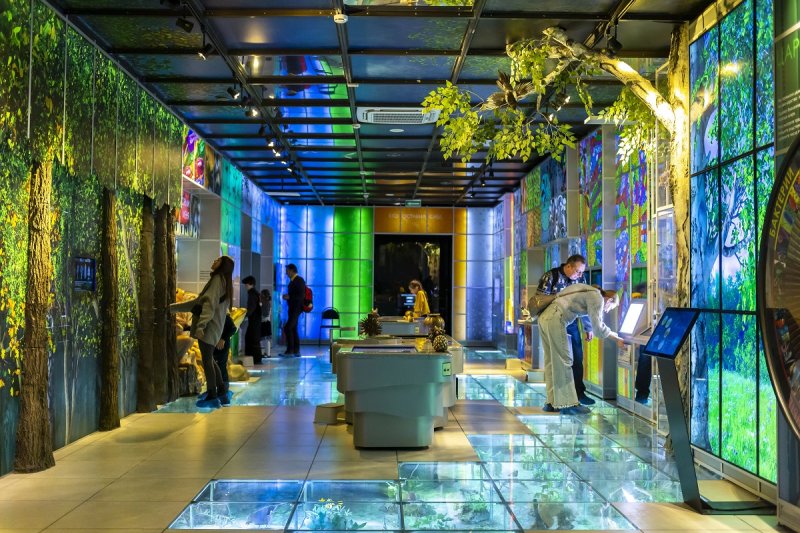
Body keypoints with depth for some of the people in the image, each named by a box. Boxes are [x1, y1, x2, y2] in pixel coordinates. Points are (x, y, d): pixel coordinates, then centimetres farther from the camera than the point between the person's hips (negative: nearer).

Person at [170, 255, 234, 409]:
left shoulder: (218, 279, -7)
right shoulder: (223, 282, 20)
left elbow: (210, 304, -20)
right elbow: (199, 301, 23)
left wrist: (201, 325, -28)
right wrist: (171, 308, 24)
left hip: (208, 326, -9)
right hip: (212, 327, 9)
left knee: (207, 361, -5)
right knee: (209, 360, 15)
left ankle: (212, 397, -1)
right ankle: (222, 393, 18)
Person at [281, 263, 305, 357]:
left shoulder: (299, 280, -12)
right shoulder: (292, 281, 15)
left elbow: (301, 295, -19)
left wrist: (289, 297, -18)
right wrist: (287, 297, 6)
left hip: (296, 308, -10)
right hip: (292, 308, 10)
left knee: (287, 328, -14)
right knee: (293, 329, 10)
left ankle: (290, 351, -11)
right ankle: (296, 351, 14)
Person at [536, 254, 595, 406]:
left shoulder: (579, 279, 4)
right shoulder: (551, 277, -11)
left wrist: (588, 328, 12)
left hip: (572, 324, 5)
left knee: (577, 358, 7)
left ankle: (579, 392, 19)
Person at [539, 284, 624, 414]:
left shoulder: (591, 293, 25)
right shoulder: (597, 298, -3)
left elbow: (596, 322, 36)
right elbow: (598, 327, -6)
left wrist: (615, 335, 39)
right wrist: (617, 339, 5)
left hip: (545, 317, 10)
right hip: (555, 319, -10)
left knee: (551, 362, 11)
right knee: (563, 361, -6)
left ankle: (552, 402, 15)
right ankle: (568, 404, -2)